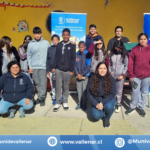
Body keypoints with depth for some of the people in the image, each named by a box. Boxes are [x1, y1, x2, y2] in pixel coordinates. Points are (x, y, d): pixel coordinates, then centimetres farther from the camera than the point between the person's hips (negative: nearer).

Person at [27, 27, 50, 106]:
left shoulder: (46, 43, 3)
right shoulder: (30, 44, 4)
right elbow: (29, 56, 7)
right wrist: (30, 66, 1)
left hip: (43, 66, -1)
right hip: (34, 67, 2)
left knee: (43, 83, -4)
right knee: (37, 83, 8)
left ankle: (42, 98, 7)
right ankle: (40, 97, 21)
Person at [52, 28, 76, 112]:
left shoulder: (72, 46, 1)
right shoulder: (59, 45, 9)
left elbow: (73, 59, -1)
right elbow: (56, 57, 9)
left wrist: (71, 70, -5)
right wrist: (54, 67, 4)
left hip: (67, 70, -2)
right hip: (58, 69, 2)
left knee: (66, 87, 8)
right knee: (58, 87, 3)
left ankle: (65, 102, 21)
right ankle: (58, 103, 13)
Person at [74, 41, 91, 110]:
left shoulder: (87, 54, -4)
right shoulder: (76, 54, 2)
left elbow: (88, 66, -7)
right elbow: (74, 65, 2)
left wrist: (82, 74, -10)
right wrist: (77, 74, -9)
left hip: (85, 76, -2)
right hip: (78, 76, 2)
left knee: (84, 91, 2)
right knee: (79, 90, 8)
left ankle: (84, 104, 15)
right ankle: (79, 103, 21)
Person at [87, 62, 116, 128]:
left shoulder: (111, 79, -13)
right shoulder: (92, 79, -11)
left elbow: (112, 94, -12)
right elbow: (89, 93, -7)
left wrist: (102, 103, -23)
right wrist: (96, 104, -19)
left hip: (108, 100, 0)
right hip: (96, 101, 1)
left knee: (109, 106, -35)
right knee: (97, 115, -24)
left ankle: (107, 118, 1)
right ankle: (102, 112, 16)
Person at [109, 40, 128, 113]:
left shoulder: (124, 55, -4)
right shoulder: (112, 53, 3)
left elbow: (126, 66, -2)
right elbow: (109, 64, 8)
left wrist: (123, 75, -8)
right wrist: (109, 73, 3)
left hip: (120, 76, -2)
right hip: (112, 75, 2)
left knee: (119, 91, 4)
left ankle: (118, 105, 18)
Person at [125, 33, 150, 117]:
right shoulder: (134, 49, -1)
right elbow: (130, 63, -1)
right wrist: (131, 75, -3)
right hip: (136, 75, -1)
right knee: (135, 92, 7)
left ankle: (141, 108, 27)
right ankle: (133, 106, 25)